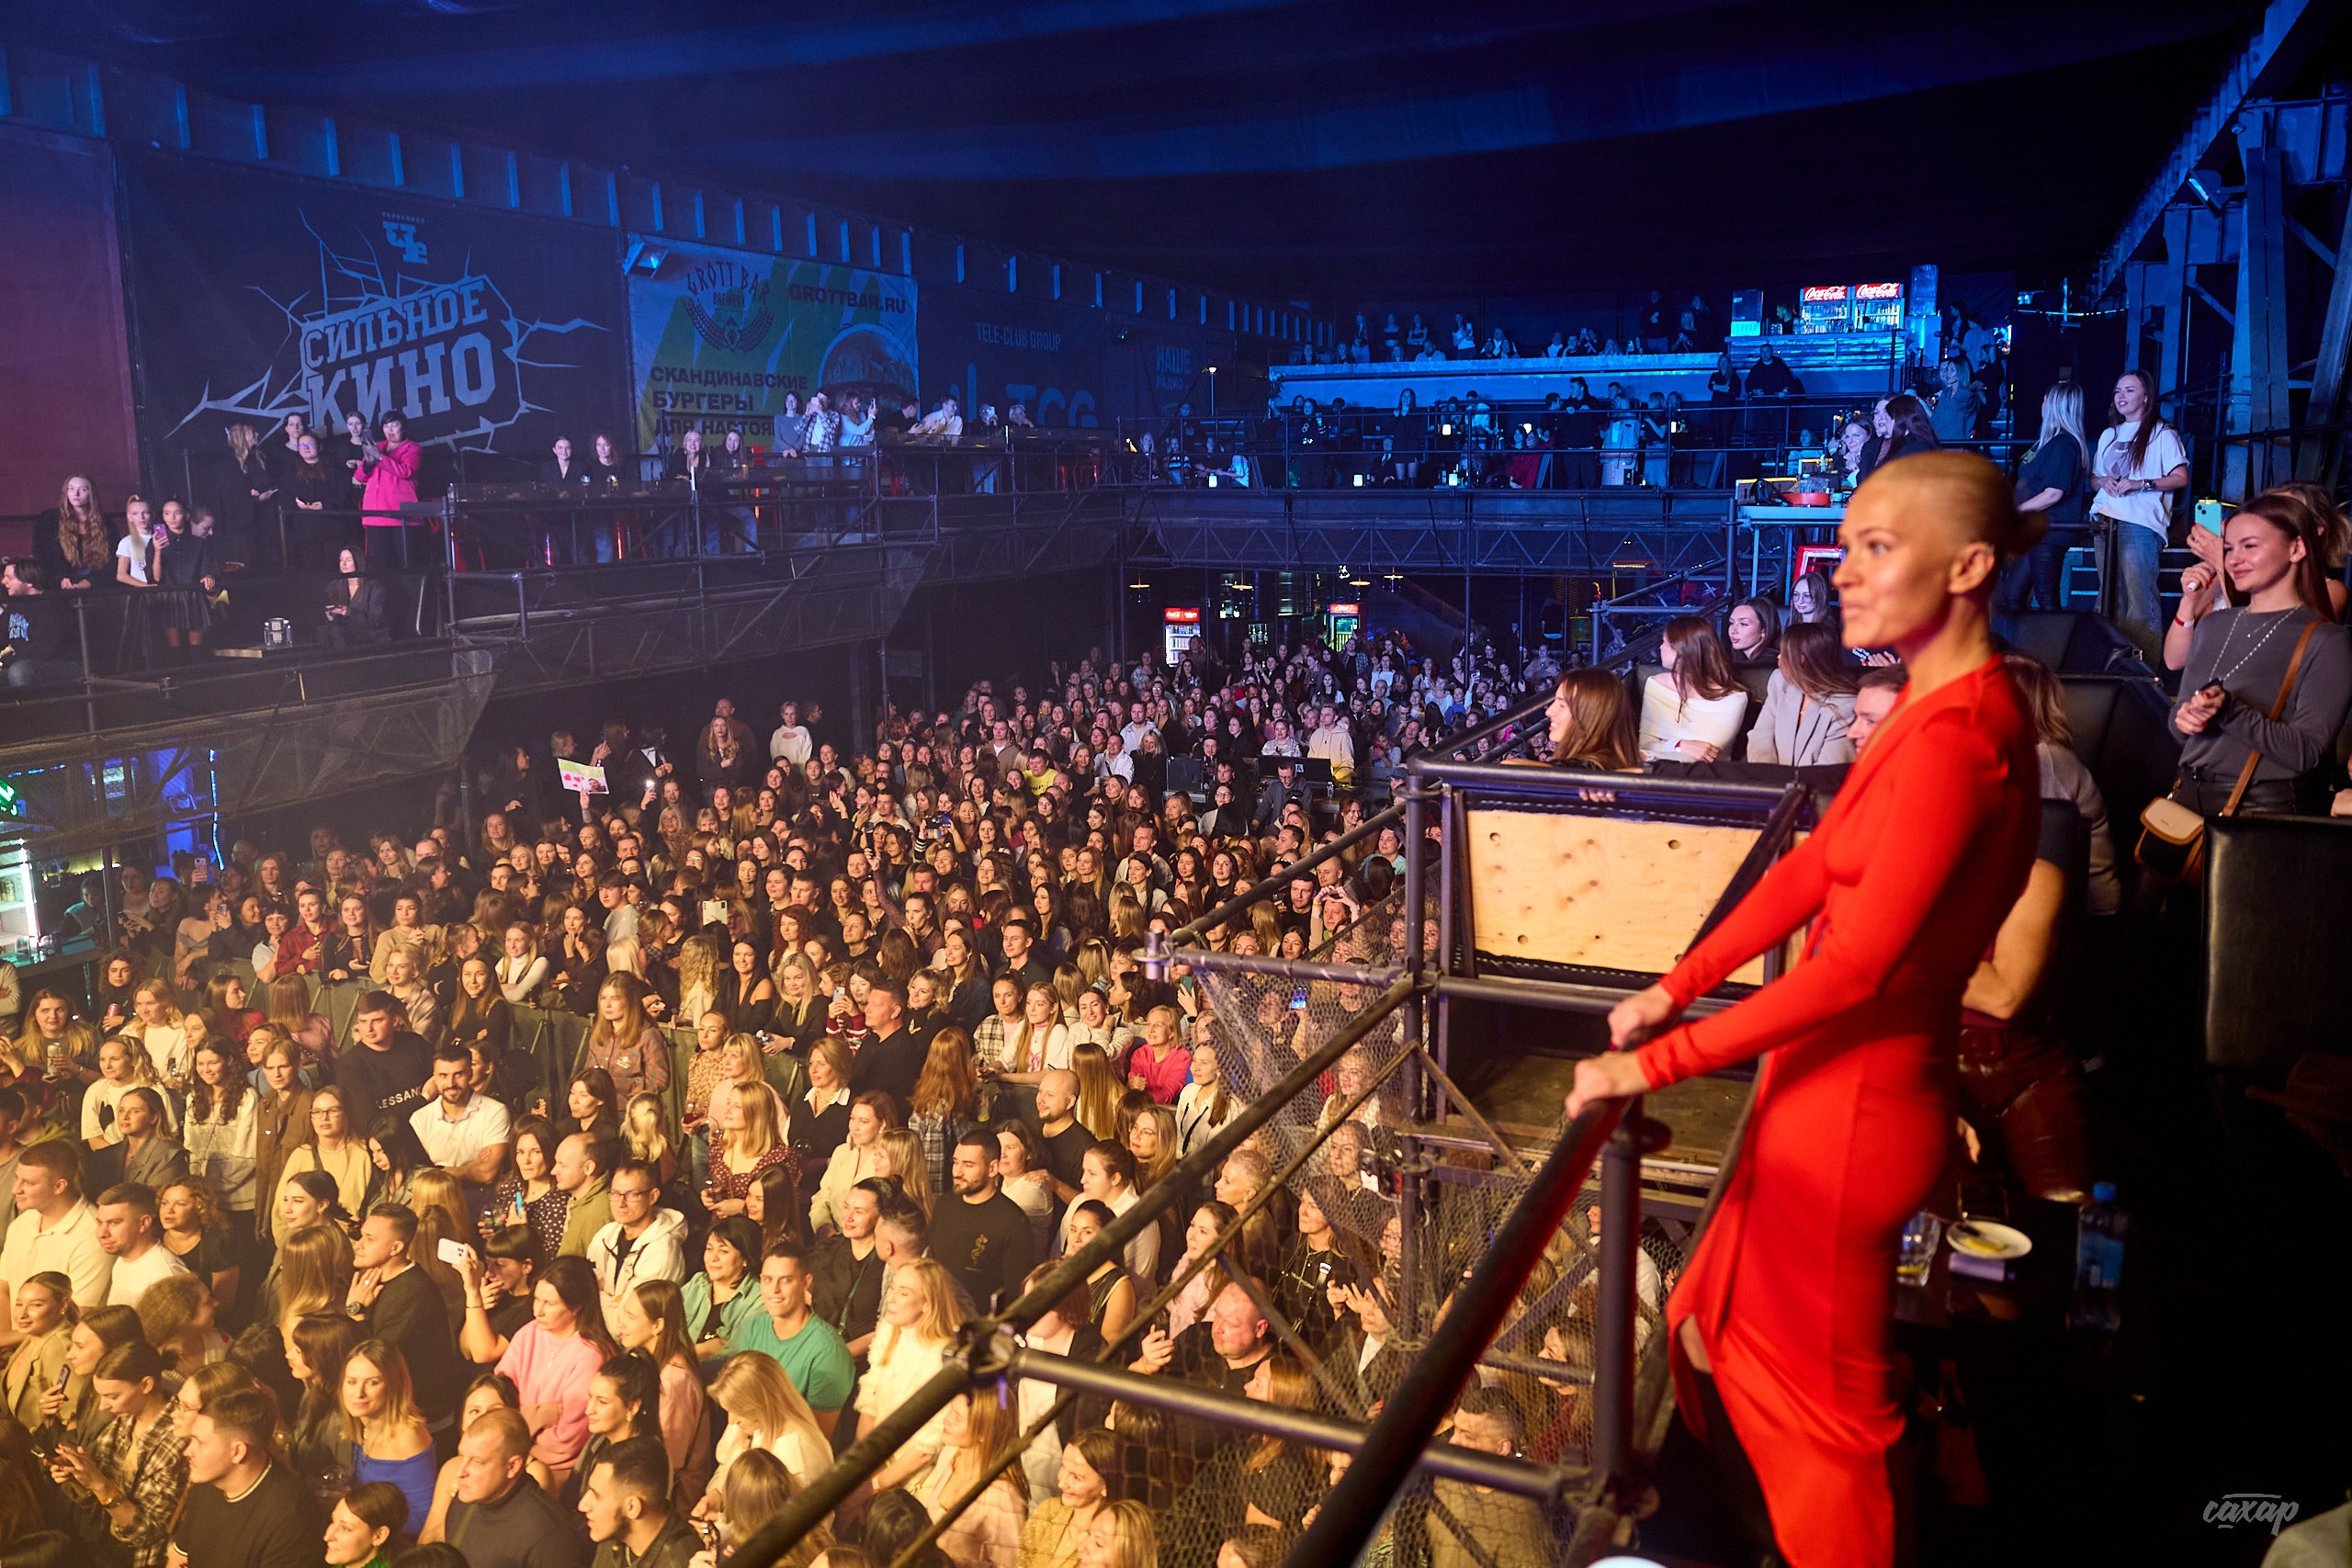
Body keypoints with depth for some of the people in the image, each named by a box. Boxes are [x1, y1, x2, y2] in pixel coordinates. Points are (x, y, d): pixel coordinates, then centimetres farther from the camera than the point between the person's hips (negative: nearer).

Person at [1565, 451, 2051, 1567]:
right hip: (1834, 1079, 9)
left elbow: (1856, 968, -28)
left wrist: (1657, 1063, -23)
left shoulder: (1957, 736, -26)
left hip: (1857, 1102, -9)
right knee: (1719, 1327, 25)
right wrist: (1675, 988, 4)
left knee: (1814, 1389, 11)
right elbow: (1810, 868, 8)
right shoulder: (1939, 706, 6)